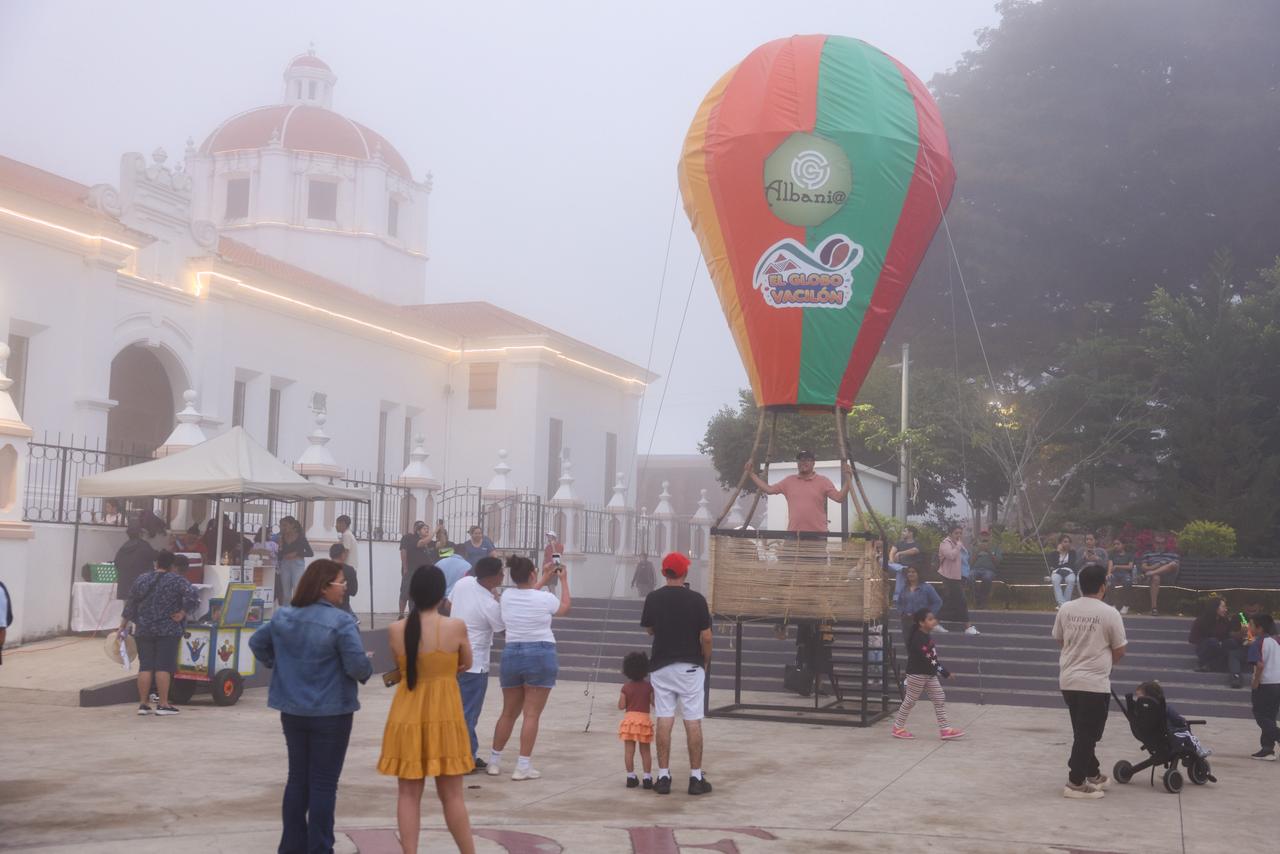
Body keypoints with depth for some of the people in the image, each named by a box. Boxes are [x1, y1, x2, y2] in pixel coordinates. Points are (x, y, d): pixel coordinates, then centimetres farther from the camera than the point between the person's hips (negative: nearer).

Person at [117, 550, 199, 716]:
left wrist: (122, 627, 20)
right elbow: (193, 596, -20)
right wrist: (182, 613, -12)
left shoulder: (141, 581, 8)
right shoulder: (176, 581, -4)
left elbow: (130, 606, 13)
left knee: (145, 666, 6)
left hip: (143, 631, 4)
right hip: (168, 631, -4)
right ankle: (162, 704, -5)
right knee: (164, 667, -4)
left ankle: (143, 703, 7)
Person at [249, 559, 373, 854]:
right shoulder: (341, 621, -19)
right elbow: (357, 665, -23)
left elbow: (257, 643, 16)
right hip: (331, 713, -6)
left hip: (292, 710, 6)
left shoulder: (283, 616, 4)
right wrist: (367, 669, -2)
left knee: (297, 777, 16)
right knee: (324, 783, 3)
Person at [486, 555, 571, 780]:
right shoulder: (545, 599, -10)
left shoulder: (507, 597, 2)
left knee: (508, 713, 16)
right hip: (540, 656, -5)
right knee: (532, 714, -1)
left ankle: (494, 761, 22)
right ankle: (522, 767, -2)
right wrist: (563, 579, 25)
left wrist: (544, 579, 35)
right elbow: (565, 606, 13)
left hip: (511, 654, 5)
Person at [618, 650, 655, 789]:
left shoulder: (626, 687, -4)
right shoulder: (648, 686, -5)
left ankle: (631, 777, 6)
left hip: (629, 718, 0)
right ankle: (647, 778, 6)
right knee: (645, 751, 8)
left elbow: (621, 706, -5)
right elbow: (654, 703, -3)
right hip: (644, 719, 0)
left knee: (629, 751, 5)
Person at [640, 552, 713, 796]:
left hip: (661, 666, 2)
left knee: (664, 721, 3)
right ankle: (696, 778, 5)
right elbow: (706, 637, -7)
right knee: (693, 722, 2)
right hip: (690, 666, -2)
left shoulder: (653, 599, -2)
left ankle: (663, 777, 4)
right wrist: (706, 661, 7)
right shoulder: (696, 599, -9)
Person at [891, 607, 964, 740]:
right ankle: (897, 728, 16)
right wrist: (945, 672, -26)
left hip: (929, 674, 9)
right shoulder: (918, 638, -22)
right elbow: (928, 658, -27)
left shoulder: (926, 637, 8)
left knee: (940, 699, 5)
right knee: (910, 701, 3)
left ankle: (945, 729, 7)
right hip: (917, 674, -9)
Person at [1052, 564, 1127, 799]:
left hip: (1068, 680, 6)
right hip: (1095, 682, -6)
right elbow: (1119, 651, -4)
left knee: (1082, 732, 19)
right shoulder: (1110, 613, -12)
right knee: (1087, 734, 2)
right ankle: (1076, 782, 4)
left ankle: (1092, 773, 32)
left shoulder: (1065, 609, 1)